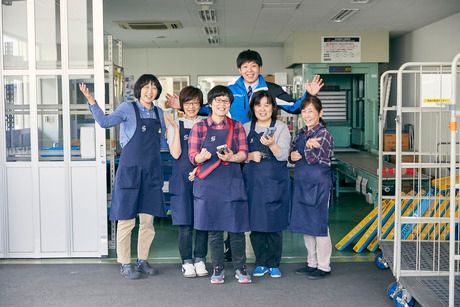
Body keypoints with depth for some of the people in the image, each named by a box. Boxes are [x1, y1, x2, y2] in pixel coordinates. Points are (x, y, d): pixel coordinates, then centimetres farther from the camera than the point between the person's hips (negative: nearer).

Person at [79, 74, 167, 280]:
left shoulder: (159, 113, 13)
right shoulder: (128, 108, -3)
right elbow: (105, 122, -17)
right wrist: (91, 101, -27)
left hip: (152, 172, 5)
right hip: (130, 170, -5)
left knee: (148, 220, 9)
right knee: (126, 219, -1)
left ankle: (142, 261, 22)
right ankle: (125, 264, 10)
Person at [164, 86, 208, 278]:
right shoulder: (175, 125, 6)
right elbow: (176, 154, -6)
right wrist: (176, 128, -11)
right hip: (182, 179, -1)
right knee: (185, 223, -1)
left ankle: (200, 260, 14)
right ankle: (187, 262, 9)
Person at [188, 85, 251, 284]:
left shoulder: (236, 126, 9)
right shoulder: (199, 127, 5)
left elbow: (244, 154, 4)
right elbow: (193, 157, 2)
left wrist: (231, 157, -17)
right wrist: (203, 156, -20)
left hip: (232, 182, 1)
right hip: (209, 184, -1)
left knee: (236, 227, 1)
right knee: (214, 229, 4)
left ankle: (240, 268, 14)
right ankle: (217, 269, 16)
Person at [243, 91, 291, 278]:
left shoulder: (281, 128, 3)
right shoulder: (246, 128, 10)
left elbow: (283, 156, -6)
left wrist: (272, 144, -24)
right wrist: (250, 156, -10)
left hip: (275, 182, -2)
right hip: (252, 181, 2)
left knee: (274, 223, 1)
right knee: (255, 223, 4)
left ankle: (274, 264, 14)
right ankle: (261, 263, 17)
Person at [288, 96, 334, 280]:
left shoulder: (324, 134, -11)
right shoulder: (301, 133, 11)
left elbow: (313, 159, -14)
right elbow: (292, 155, 10)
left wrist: (308, 148, -27)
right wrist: (292, 156, -10)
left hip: (318, 184, -7)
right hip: (302, 183, 8)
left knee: (319, 224, -1)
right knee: (305, 224, 12)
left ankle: (324, 266, 10)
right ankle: (312, 263, 24)